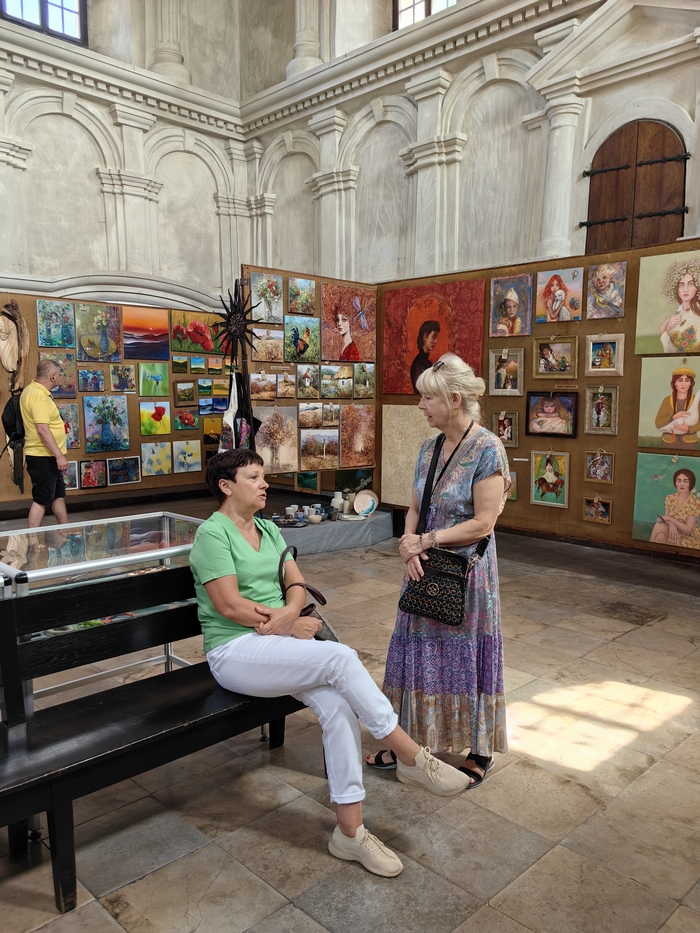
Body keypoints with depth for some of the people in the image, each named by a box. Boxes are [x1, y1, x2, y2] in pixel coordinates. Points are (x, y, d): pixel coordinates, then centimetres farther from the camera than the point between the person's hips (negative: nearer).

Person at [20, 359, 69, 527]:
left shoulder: (34, 390, 11)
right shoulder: (38, 396, -21)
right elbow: (42, 429, -27)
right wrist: (59, 455, -25)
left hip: (48, 456, 10)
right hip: (43, 457, -10)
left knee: (59, 495, 18)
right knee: (42, 499, -3)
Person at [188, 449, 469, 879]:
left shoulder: (268, 529, 15)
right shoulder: (212, 533, -9)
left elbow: (297, 582, 10)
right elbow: (229, 606, -16)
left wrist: (288, 611, -14)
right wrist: (292, 623, -9)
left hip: (279, 640, 7)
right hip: (236, 650, -7)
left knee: (337, 704, -20)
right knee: (342, 657, -26)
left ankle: (350, 830, -10)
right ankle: (412, 757, -12)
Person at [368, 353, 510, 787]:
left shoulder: (487, 449, -16)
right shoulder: (430, 448, 6)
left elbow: (483, 523, -20)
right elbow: (416, 509, 8)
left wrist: (425, 540, -16)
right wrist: (409, 543, -11)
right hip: (425, 569, 7)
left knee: (466, 656, 8)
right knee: (420, 651, 14)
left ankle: (481, 752, 29)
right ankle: (411, 740, 32)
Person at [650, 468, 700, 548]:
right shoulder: (670, 498, 2)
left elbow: (688, 530, -16)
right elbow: (666, 518, -1)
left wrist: (670, 519, -22)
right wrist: (671, 524, -23)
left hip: (688, 540, -4)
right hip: (673, 536, 4)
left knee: (658, 527, -27)